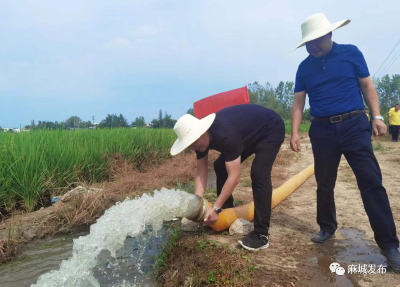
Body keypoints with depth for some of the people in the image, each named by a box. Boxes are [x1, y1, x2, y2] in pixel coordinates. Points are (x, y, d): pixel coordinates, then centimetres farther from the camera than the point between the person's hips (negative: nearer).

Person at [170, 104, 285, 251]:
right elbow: (201, 172, -9)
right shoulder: (200, 137, -15)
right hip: (250, 132, 8)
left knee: (258, 174, -24)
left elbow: (234, 177, -35)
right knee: (220, 166, 5)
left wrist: (215, 208, -32)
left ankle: (261, 234, -17)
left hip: (271, 129, -8)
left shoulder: (226, 135, -40)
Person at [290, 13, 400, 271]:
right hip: (322, 130, 3)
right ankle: (327, 228, 28)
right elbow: (298, 102, 6)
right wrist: (295, 132, -4)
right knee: (324, 184, 10)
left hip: (354, 125, -2)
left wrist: (377, 116, -4)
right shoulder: (304, 67, 8)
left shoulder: (351, 53, 3)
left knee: (371, 181, -6)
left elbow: (367, 86, 5)